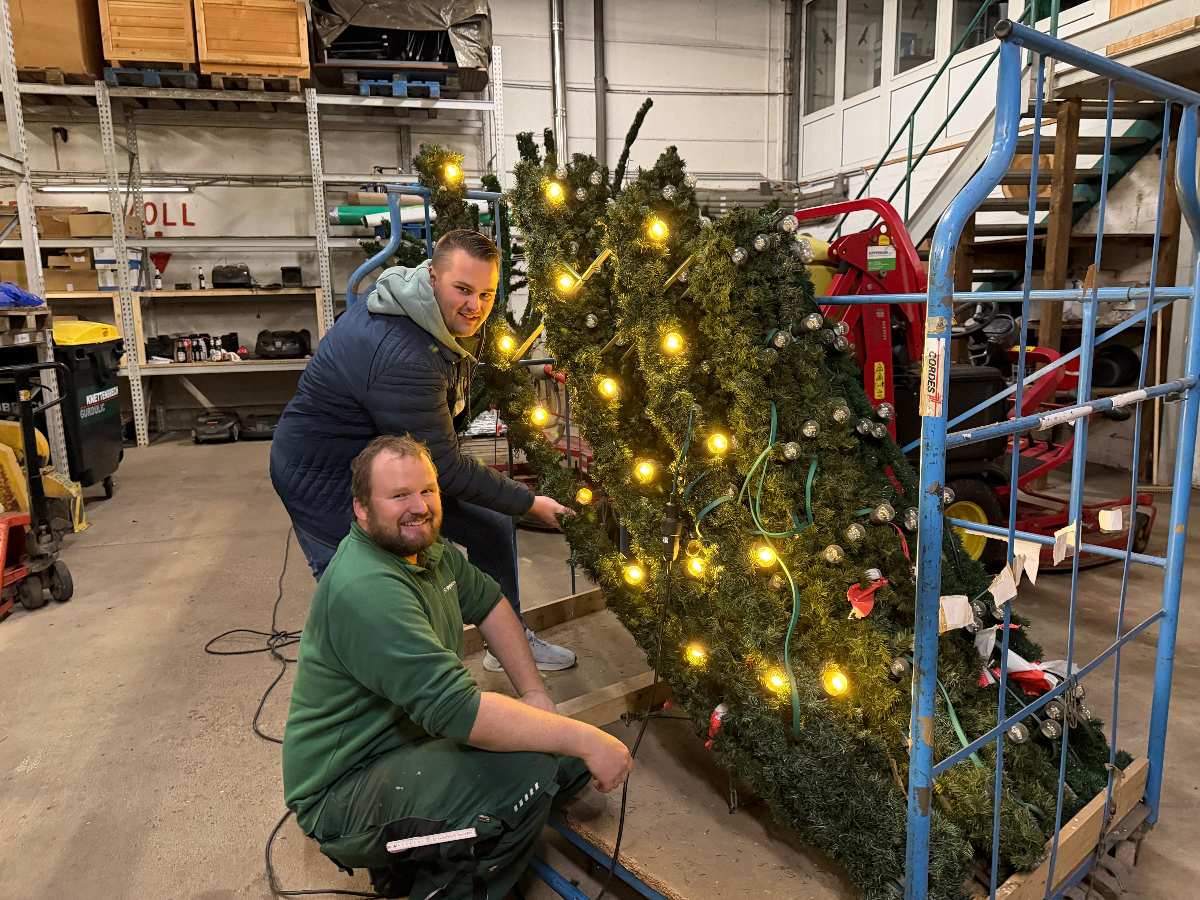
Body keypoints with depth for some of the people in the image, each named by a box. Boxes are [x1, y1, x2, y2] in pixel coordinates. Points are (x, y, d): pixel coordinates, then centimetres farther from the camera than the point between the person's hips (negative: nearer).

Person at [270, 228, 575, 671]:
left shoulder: (452, 321, -5)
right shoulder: (401, 357, -36)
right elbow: (445, 468, -29)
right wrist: (528, 502, -20)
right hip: (328, 480, -9)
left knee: (494, 527, 11)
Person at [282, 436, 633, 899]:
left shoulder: (426, 547, 0)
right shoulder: (366, 589, -29)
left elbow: (488, 603, 13)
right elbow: (458, 711, -34)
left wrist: (535, 694, 1)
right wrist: (585, 739, -29)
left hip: (415, 740, 9)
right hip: (343, 793, -9)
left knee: (570, 758, -1)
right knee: (525, 772, -29)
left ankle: (415, 856, 11)